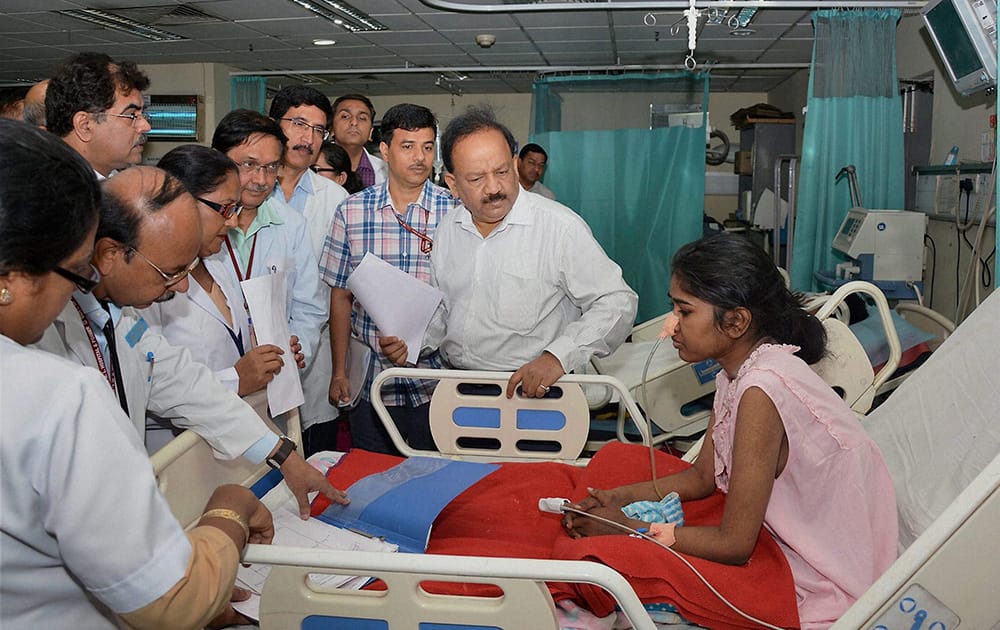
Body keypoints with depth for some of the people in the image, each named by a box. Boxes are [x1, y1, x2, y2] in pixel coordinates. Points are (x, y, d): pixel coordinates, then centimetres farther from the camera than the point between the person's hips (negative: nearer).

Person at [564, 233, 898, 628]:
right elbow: (702, 477, 8)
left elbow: (734, 546, -25)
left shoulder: (761, 391, -29)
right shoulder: (740, 368, -2)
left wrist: (626, 527, -16)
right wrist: (619, 499, -6)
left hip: (823, 592, -9)